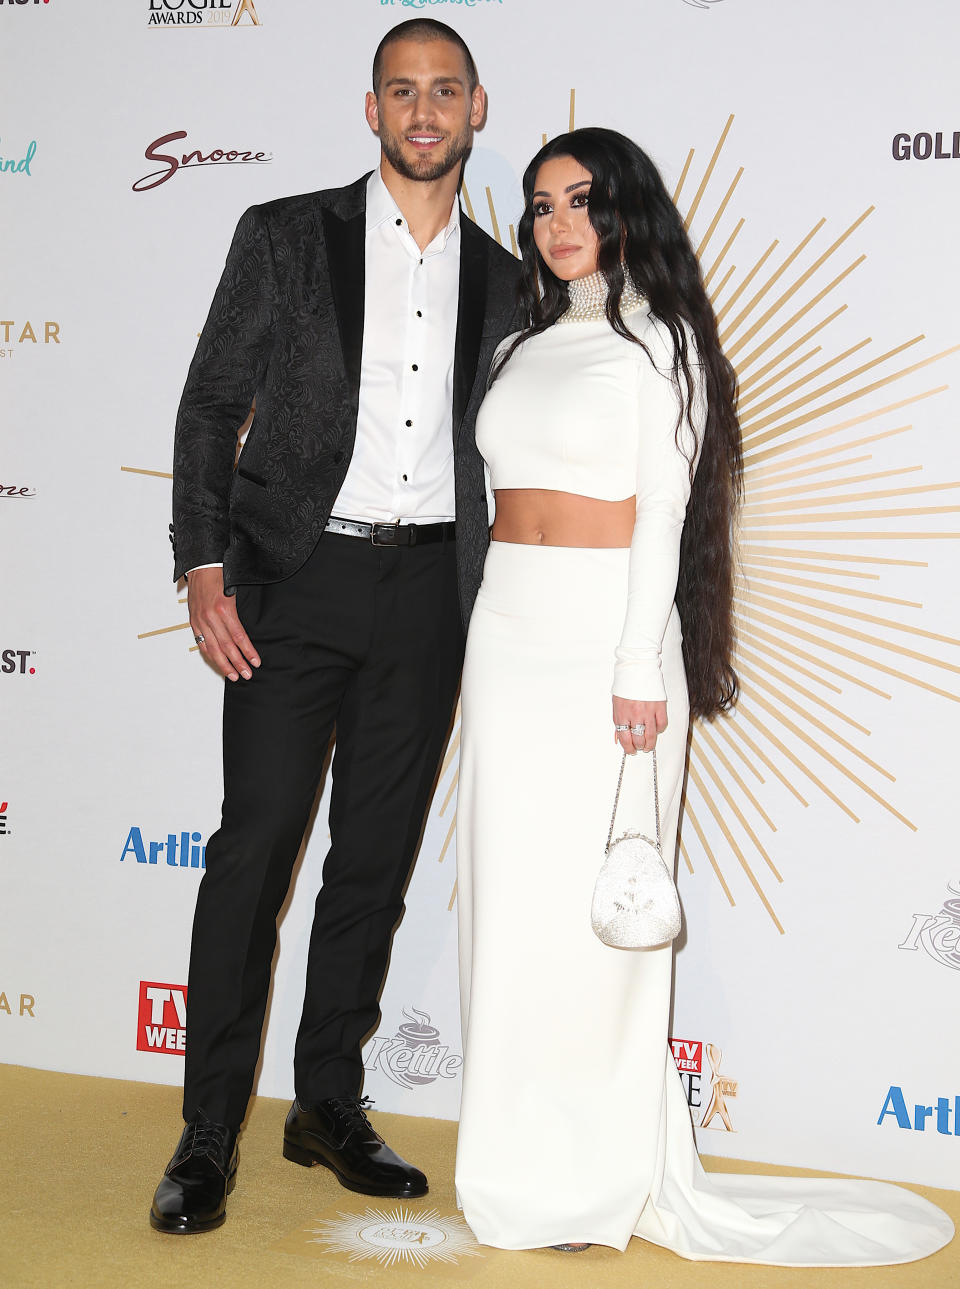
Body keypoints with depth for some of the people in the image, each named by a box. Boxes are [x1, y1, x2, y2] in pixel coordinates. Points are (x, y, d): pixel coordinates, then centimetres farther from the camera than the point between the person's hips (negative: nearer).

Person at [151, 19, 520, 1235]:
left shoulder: (501, 280, 12)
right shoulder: (285, 235, 3)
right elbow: (210, 406, 1)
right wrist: (204, 570, -9)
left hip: (429, 589, 3)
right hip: (297, 576, -3)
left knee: (377, 857, 7)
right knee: (257, 842, -6)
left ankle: (329, 1106, 21)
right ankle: (208, 1134, 4)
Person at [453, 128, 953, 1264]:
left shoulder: (655, 339, -1)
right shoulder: (522, 347, 17)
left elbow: (662, 511, -8)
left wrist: (638, 669, -15)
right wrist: (481, 649, 14)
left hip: (608, 630, -6)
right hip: (505, 630, 6)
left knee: (590, 904, -5)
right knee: (506, 893, 6)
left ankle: (599, 1175, 6)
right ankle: (522, 1159, 17)